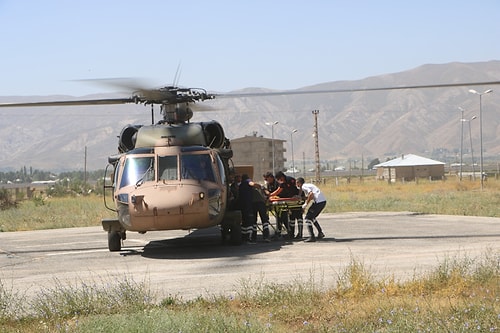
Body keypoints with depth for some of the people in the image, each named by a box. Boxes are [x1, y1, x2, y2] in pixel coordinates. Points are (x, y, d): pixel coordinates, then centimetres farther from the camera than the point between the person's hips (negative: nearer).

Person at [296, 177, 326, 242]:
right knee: (312, 217, 25)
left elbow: (311, 194, -20)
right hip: (323, 201, 9)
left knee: (308, 218, -6)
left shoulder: (304, 186, -5)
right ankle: (320, 233, 26)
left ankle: (312, 237, -12)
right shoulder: (308, 185, 23)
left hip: (318, 202, -9)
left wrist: (306, 204, -13)